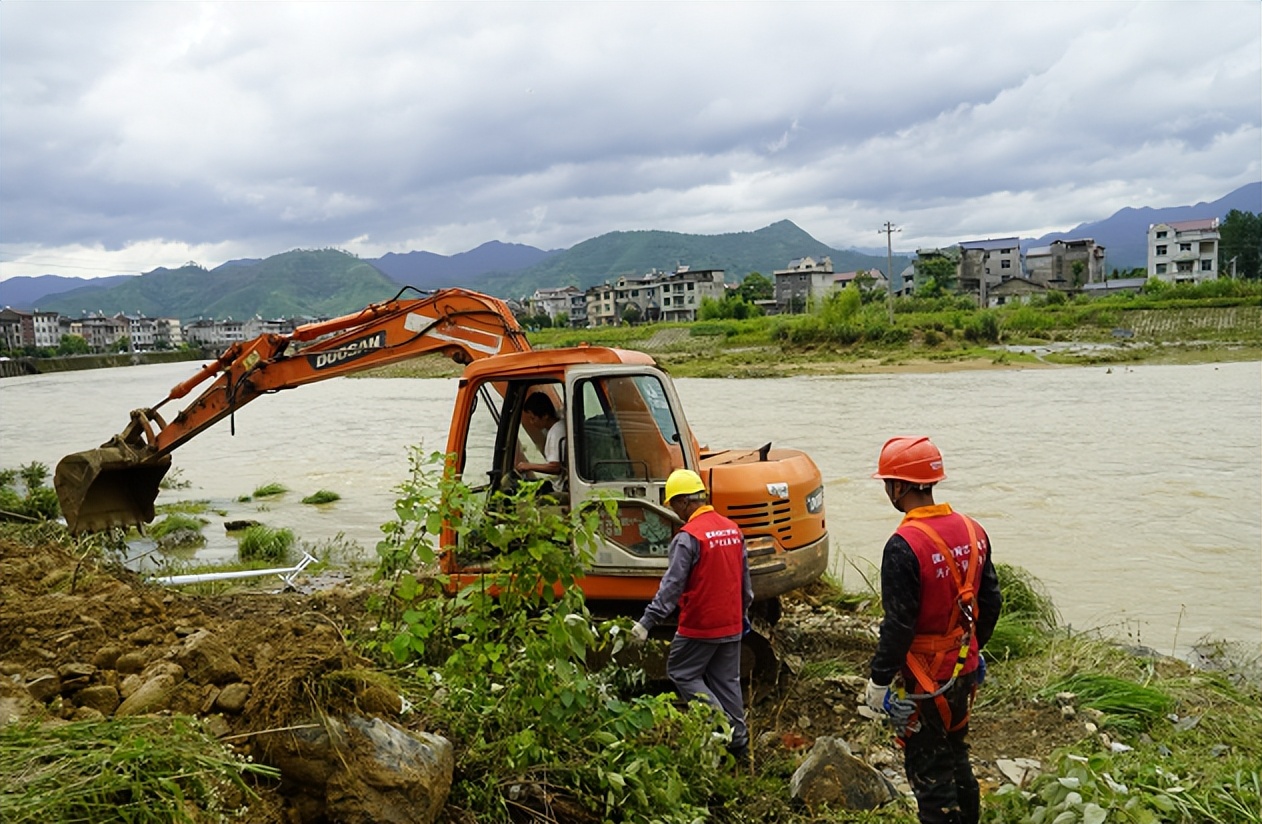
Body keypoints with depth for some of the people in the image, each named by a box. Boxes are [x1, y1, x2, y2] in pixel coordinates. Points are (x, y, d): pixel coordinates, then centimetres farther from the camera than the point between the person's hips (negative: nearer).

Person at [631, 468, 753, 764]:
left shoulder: (688, 537, -18)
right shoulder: (733, 530, 6)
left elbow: (671, 586, -23)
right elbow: (745, 580, 15)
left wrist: (647, 622, -22)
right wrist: (743, 613, 27)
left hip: (699, 626, -7)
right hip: (731, 624, 7)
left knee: (682, 673, 9)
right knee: (727, 681, 15)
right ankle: (738, 744, 20)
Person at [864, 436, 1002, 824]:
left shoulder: (903, 547, -25)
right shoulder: (973, 531, -2)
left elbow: (899, 625, -23)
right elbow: (991, 601, 8)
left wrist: (879, 680, -12)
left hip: (925, 681, -8)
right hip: (965, 672, 8)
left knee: (929, 772, 7)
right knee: (956, 758, 24)